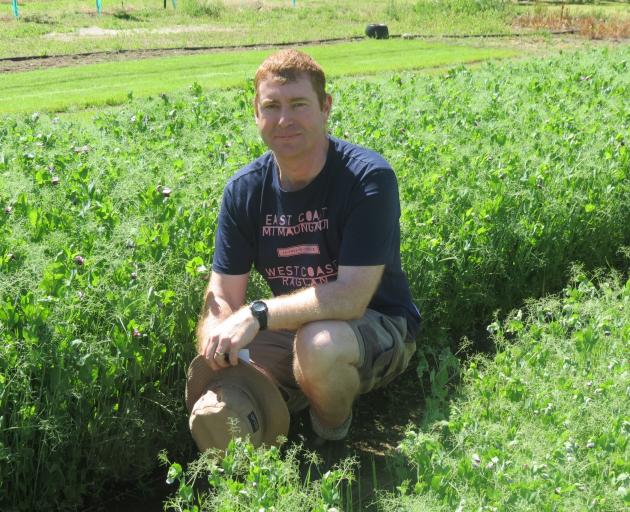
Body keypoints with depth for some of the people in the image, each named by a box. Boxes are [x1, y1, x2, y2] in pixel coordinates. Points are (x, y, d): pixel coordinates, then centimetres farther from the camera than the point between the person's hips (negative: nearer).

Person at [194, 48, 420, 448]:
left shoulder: (369, 178, -22)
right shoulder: (244, 190, -6)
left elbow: (351, 298, -28)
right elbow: (223, 297, -6)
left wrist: (258, 314, -34)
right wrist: (216, 346, -28)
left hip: (377, 329, -4)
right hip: (291, 329, 5)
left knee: (318, 343, -38)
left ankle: (334, 439, -5)